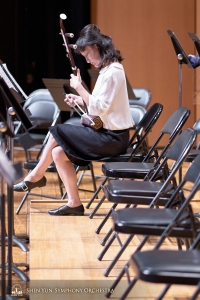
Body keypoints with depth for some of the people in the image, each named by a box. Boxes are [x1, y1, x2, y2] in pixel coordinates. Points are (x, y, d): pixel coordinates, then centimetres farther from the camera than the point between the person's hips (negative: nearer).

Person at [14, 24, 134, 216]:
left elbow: (99, 108, -23)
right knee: (59, 152, 0)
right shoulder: (107, 70, 13)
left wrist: (78, 87, -17)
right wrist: (80, 100, 3)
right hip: (106, 133, 9)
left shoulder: (113, 71, -17)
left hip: (113, 137, -9)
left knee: (57, 132, -11)